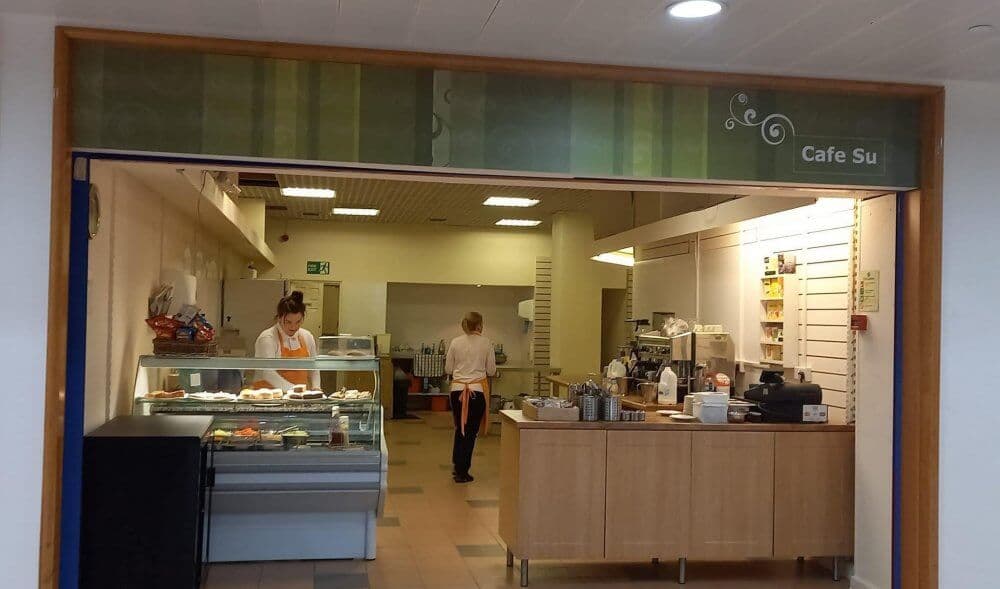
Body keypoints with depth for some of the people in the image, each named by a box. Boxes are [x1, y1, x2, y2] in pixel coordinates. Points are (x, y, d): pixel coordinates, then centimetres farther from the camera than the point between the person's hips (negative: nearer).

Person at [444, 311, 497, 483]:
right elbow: (491, 371, 1)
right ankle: (462, 472, 8)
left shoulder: (455, 342, 1)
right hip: (477, 390, -2)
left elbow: (448, 369, 6)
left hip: (458, 389, 3)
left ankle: (457, 466, 29)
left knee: (460, 428, 19)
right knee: (471, 431, 5)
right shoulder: (486, 343, -4)